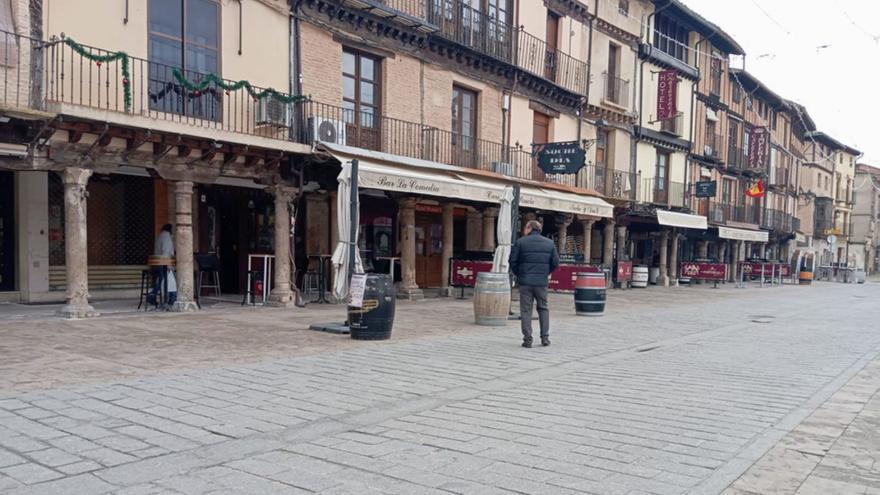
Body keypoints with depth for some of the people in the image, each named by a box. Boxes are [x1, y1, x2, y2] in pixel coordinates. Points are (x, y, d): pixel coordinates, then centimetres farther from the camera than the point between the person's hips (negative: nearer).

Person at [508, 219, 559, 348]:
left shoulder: (521, 242, -2)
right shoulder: (550, 243, 6)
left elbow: (513, 261, -3)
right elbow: (555, 263, 5)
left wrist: (518, 274, 14)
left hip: (525, 281, -2)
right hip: (542, 282, 2)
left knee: (526, 310, 3)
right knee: (543, 309, 15)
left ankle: (527, 339, 1)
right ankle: (545, 338, 13)